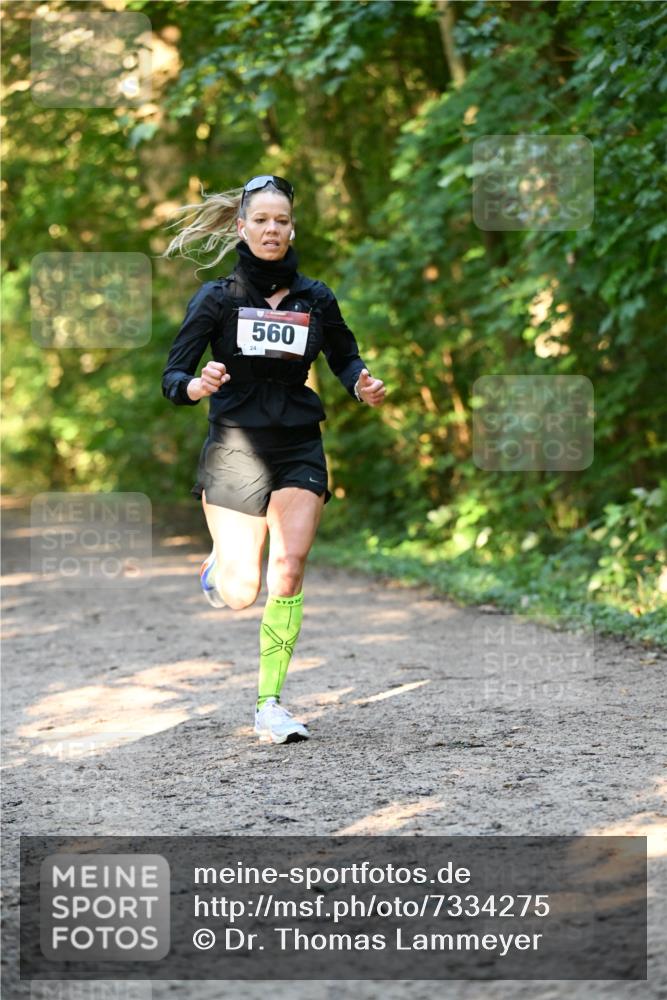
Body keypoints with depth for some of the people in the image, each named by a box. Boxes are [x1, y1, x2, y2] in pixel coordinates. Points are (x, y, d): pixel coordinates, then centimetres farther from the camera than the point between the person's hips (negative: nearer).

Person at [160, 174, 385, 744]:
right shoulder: (217, 299, -2)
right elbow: (173, 380, -5)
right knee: (240, 594, -4)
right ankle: (219, 564, 35)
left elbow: (345, 358, 20)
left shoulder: (315, 299, 5)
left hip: (298, 450, 1)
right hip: (233, 451, -1)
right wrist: (196, 386, -28)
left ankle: (271, 704, -7)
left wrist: (362, 386, -3)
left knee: (289, 565, -17)